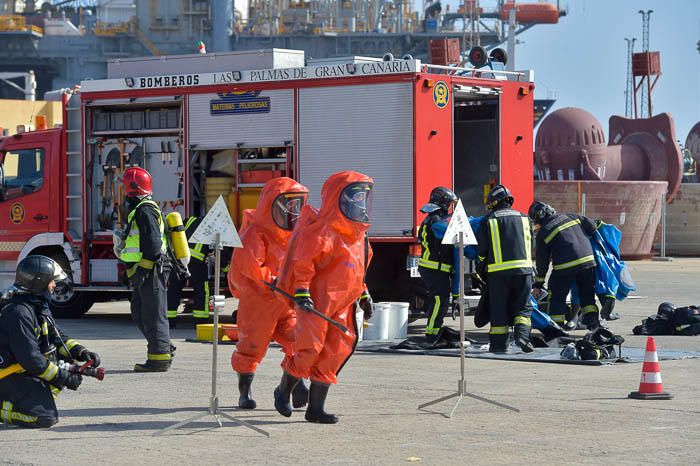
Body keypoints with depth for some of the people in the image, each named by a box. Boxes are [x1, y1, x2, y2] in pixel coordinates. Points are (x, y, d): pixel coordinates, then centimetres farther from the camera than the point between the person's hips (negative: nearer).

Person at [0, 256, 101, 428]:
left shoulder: (38, 306, 8)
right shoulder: (19, 313, -23)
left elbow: (56, 336, 17)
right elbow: (31, 359, -25)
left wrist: (81, 352, 0)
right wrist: (64, 378, -19)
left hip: (26, 370, 10)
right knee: (45, 418, -22)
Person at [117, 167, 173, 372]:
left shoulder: (145, 210, -14)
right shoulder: (139, 210, 19)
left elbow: (153, 244, -22)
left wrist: (141, 270, -22)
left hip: (151, 272, -11)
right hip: (145, 274, 11)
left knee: (153, 315, -7)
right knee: (139, 313, 15)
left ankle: (159, 359, -4)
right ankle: (164, 348, 19)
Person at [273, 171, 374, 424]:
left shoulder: (358, 235, 16)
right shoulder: (321, 231, -13)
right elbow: (302, 262, -17)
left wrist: (363, 294, 23)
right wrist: (301, 292, -23)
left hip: (342, 305, 9)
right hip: (316, 301, -9)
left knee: (336, 352, 5)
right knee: (309, 348, -9)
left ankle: (316, 407, 11)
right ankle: (283, 390, 16)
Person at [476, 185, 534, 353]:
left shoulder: (489, 221, 1)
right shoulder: (524, 219, 10)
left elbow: (482, 250, 3)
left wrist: (480, 270, 18)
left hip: (498, 270, -1)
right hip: (523, 269, 2)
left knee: (499, 308, 6)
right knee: (523, 307, 9)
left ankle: (499, 343, 6)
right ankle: (522, 334, -11)